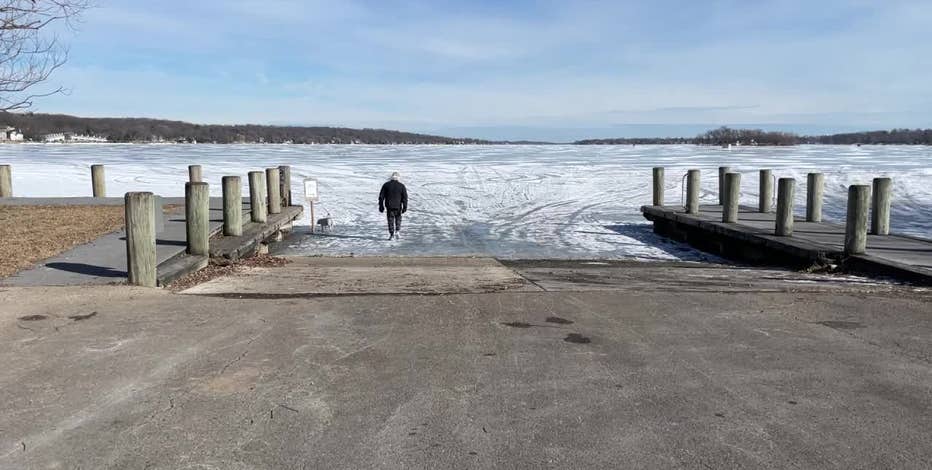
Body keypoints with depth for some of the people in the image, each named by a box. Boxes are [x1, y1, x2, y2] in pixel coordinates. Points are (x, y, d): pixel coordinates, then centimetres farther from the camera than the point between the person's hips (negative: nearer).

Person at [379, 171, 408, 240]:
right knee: (398, 218, 19)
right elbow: (405, 197, -5)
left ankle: (391, 234, 4)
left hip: (389, 206, 0)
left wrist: (381, 206, 7)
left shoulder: (386, 185, 1)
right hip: (398, 206, 0)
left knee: (390, 219, 8)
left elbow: (381, 196, 1)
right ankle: (397, 231, 8)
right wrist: (405, 207, -2)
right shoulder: (401, 186, -2)